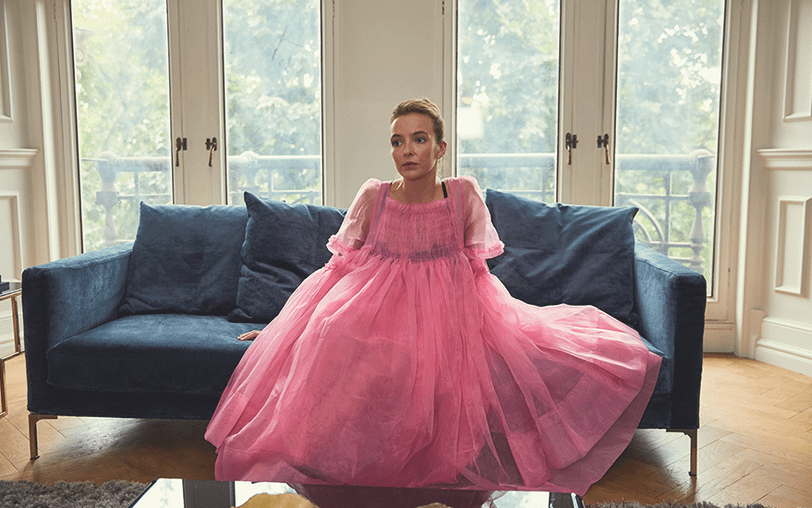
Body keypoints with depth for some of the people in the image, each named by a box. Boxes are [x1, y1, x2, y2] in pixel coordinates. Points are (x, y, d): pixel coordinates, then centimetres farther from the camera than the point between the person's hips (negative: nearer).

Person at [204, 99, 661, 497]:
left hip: (449, 313, 0)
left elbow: (477, 269, 9)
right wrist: (286, 323, 7)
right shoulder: (373, 196, -3)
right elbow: (341, 263, 6)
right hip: (375, 308, 0)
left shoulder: (465, 194, -3)